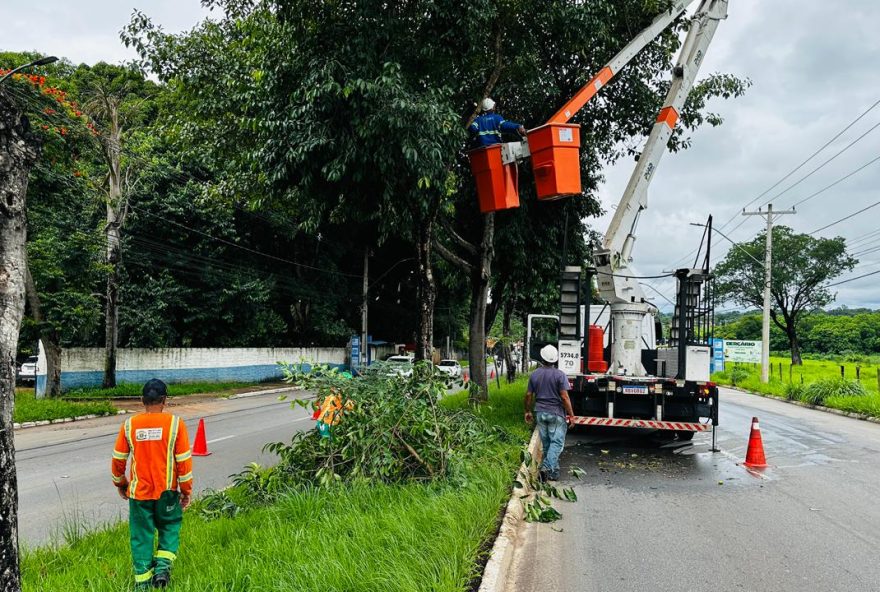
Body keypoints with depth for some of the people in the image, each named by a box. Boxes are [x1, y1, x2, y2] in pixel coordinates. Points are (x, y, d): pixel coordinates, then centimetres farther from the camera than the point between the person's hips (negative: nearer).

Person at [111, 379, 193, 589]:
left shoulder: (129, 425, -5)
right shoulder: (175, 423, -10)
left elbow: (118, 459, 3)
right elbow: (183, 460, -8)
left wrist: (120, 483, 21)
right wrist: (186, 489, 3)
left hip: (138, 492, 1)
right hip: (166, 491, -1)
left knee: (141, 534, 13)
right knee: (170, 526, 19)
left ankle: (142, 580, 18)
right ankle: (163, 565, 3)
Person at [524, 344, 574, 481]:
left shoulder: (534, 375, 1)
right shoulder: (560, 375, -11)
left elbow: (528, 395, 5)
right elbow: (564, 397, -14)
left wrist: (528, 411, 18)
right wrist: (571, 414, -6)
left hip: (540, 412, 4)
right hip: (556, 413, -4)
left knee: (546, 443, 12)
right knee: (557, 442, -1)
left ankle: (554, 472, 20)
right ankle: (547, 467, -19)